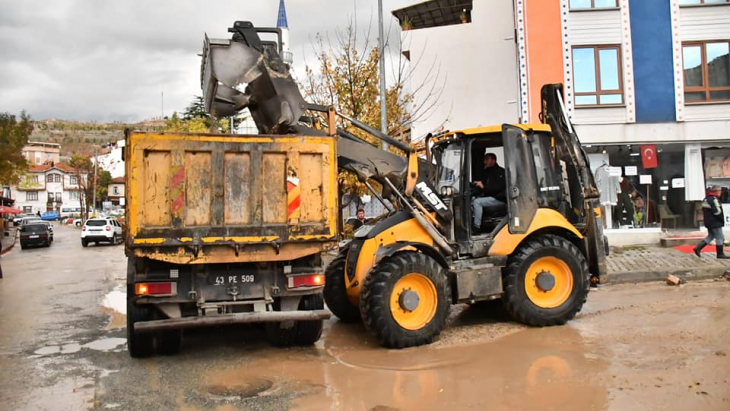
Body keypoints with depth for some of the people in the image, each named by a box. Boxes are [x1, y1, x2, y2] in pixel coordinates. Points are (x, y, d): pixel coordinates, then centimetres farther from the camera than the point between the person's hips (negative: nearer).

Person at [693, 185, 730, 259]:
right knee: (720, 238, 1)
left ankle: (698, 248, 9)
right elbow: (717, 212, -22)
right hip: (715, 223, -10)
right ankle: (720, 254, 8)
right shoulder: (714, 200, -20)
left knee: (710, 236, 17)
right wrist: (722, 220, -8)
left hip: (708, 222, 10)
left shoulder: (706, 199, 11)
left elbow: (705, 210, 19)